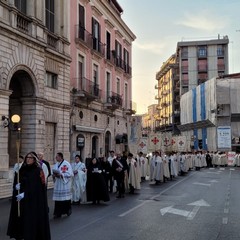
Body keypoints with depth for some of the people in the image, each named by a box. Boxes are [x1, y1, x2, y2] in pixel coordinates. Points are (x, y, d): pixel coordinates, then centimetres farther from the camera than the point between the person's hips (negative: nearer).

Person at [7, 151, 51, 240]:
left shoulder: (38, 171, -8)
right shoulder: (22, 170, 7)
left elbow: (37, 187, -15)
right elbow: (16, 184, 9)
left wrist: (25, 194, -21)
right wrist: (16, 186, -14)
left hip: (34, 201, -5)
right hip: (22, 201, 5)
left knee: (34, 219, -4)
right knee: (22, 219, 6)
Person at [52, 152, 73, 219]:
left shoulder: (66, 164, -9)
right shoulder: (56, 164, 11)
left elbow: (70, 174, -14)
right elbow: (53, 172, 16)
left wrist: (61, 175, -20)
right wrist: (54, 175, -7)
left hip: (65, 184, -6)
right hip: (57, 184, 6)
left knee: (66, 198, -1)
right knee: (58, 199, 3)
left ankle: (68, 210, 21)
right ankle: (58, 213, 8)